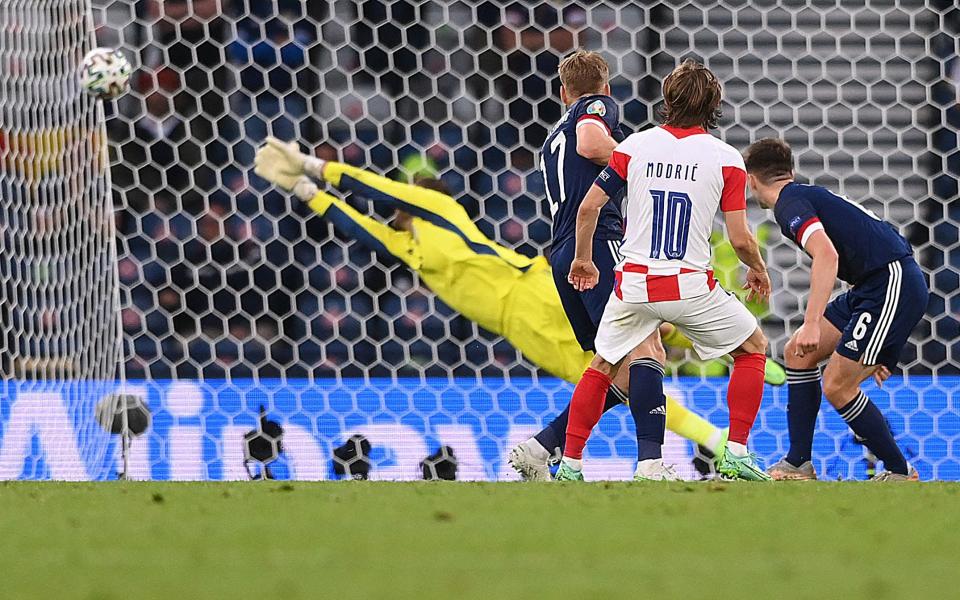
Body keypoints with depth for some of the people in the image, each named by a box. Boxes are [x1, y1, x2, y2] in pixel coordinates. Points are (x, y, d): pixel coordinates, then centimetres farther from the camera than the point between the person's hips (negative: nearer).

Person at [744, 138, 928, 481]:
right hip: (872, 286, 10)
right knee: (798, 353, 11)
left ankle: (900, 473, 6)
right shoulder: (808, 197, 23)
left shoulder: (790, 203, -8)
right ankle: (798, 465, 14)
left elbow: (827, 255, -26)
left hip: (893, 283, -10)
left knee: (837, 386, -7)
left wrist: (812, 324, -30)